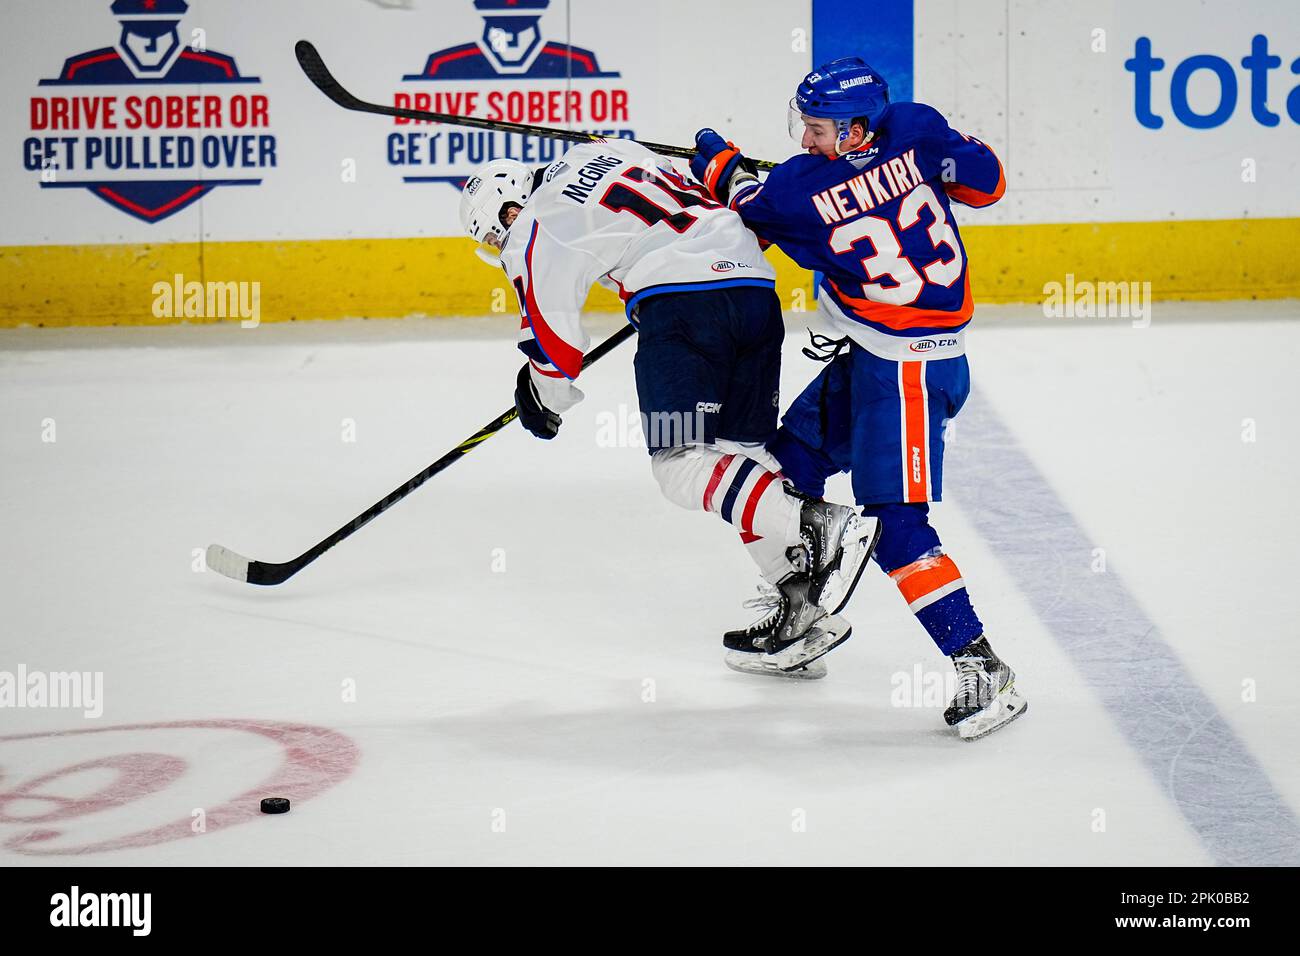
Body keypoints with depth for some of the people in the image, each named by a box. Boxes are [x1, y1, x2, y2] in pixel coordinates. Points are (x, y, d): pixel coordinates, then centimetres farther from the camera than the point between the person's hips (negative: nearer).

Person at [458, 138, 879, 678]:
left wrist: (543, 403, 24)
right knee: (743, 451, 12)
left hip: (683, 301, -9)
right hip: (756, 286, 9)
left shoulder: (536, 231, 3)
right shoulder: (603, 153, 25)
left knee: (680, 462, -9)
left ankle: (818, 527, -29)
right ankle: (801, 610, 6)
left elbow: (553, 339, 5)